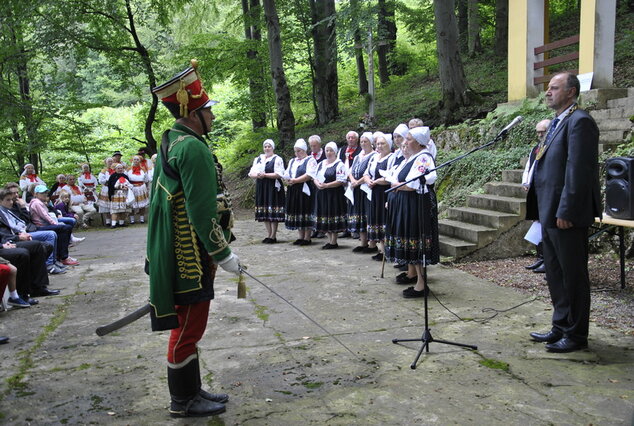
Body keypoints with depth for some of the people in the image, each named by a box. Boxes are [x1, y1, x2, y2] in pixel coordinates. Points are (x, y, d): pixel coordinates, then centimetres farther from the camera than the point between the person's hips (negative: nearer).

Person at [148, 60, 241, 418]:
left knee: (187, 324, 18)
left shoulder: (171, 143, 14)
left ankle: (192, 391, 31)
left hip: (177, 253, 10)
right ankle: (184, 401, 16)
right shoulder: (193, 148, -19)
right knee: (189, 326, 2)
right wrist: (223, 254, -16)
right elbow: (201, 211, -23)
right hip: (192, 257, -10)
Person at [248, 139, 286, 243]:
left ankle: (273, 236, 0)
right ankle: (269, 234, 16)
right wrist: (257, 175, -12)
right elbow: (251, 173, 10)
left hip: (273, 188, -6)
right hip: (261, 188, 6)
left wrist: (265, 175, -17)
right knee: (264, 212, 7)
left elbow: (278, 174, -13)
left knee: (273, 213, -6)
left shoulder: (277, 159, -2)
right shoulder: (258, 159, 16)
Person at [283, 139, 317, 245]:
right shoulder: (292, 161, 21)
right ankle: (301, 237, 15)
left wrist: (295, 180, -19)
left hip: (305, 190, -7)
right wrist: (287, 181, -7)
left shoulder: (310, 160, -2)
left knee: (305, 212, -6)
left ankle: (307, 238, -1)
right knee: (296, 212, 7)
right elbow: (286, 174, 16)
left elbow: (309, 175, -15)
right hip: (293, 191, 7)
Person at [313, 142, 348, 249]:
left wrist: (325, 185, -19)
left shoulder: (339, 165, -8)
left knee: (332, 217, -4)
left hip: (334, 195, -7)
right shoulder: (321, 164, 15)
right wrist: (318, 184, -8)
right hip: (322, 194, 7)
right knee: (325, 217, 10)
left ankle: (333, 242, 5)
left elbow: (341, 181, -16)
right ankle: (330, 240, 19)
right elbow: (315, 177, 15)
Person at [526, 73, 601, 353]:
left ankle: (576, 335, 14)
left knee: (573, 276, 2)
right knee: (555, 274, 17)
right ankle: (561, 327, 30)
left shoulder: (579, 122, -13)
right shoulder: (557, 123, 17)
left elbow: (578, 170, -20)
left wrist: (565, 212, -22)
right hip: (550, 214, 10)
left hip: (567, 216, -10)